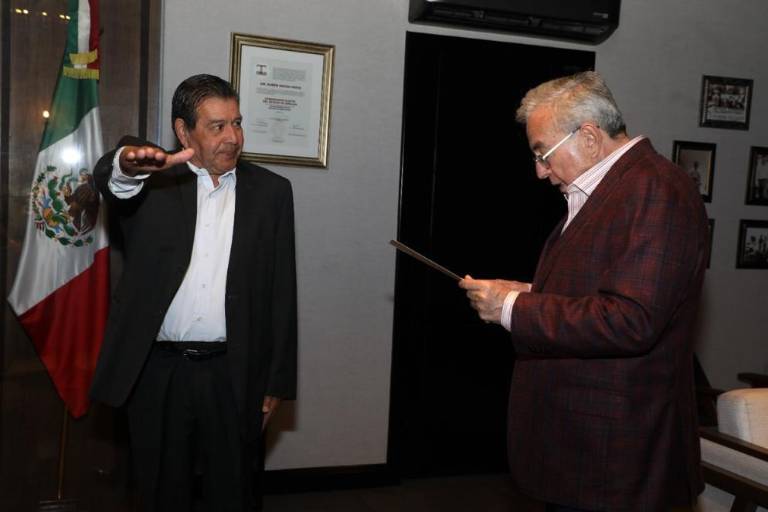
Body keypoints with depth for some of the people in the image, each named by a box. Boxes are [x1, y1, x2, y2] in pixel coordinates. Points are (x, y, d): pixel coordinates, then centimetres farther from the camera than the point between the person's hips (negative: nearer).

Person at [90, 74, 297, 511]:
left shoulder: (271, 191, 4)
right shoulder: (151, 182, 2)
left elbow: (282, 292, 3)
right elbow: (109, 181, -23)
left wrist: (277, 381, 1)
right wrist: (129, 166, -48)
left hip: (235, 375, 0)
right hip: (157, 373, 0)